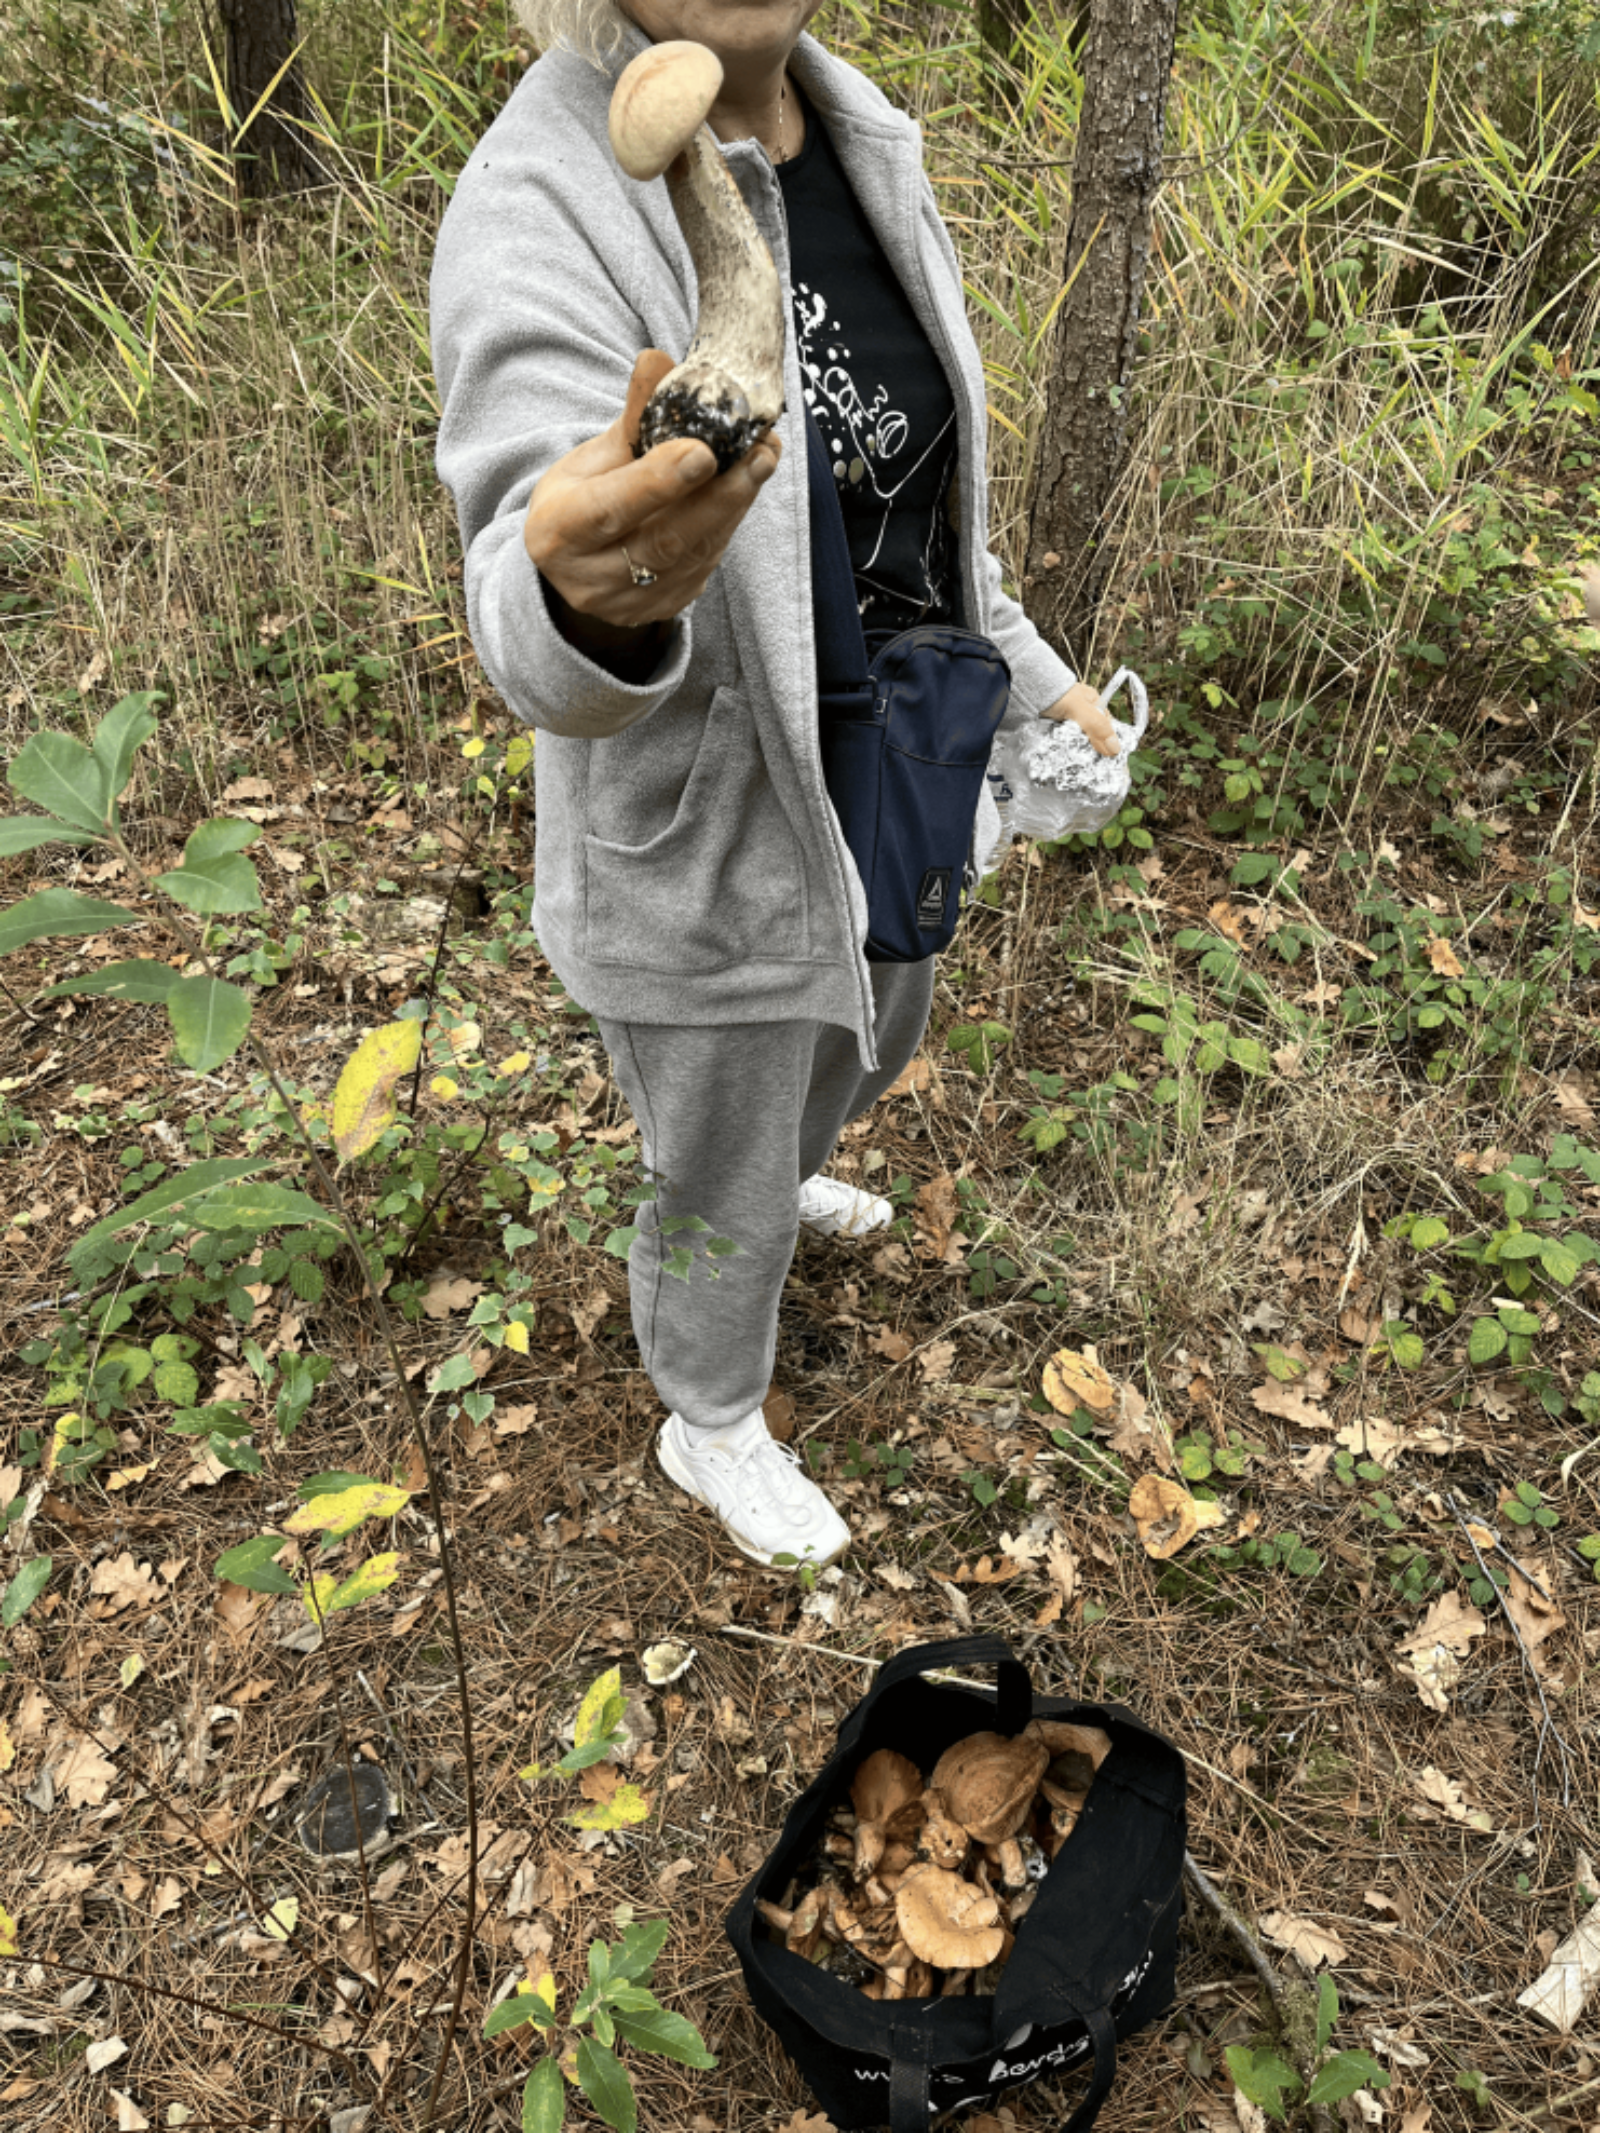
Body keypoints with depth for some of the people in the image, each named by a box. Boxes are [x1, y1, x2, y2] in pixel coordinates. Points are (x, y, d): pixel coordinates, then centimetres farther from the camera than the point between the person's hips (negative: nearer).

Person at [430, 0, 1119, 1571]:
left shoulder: (860, 149, -2)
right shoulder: (539, 218, -26)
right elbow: (543, 657, -40)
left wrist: (1027, 676, 17)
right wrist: (589, 596, -63)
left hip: (882, 784, 8)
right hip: (713, 843, -7)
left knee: (871, 1040, 33)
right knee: (722, 1182, 15)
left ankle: (781, 1176, 68)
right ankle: (710, 1427, 46)